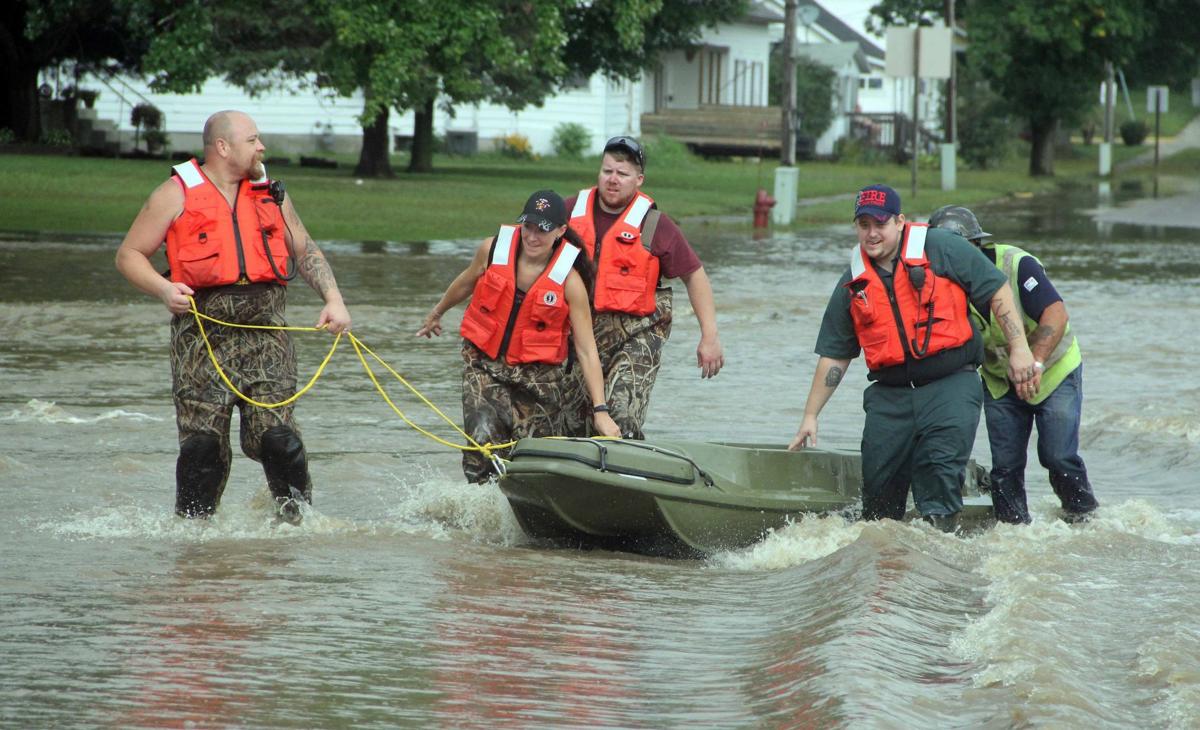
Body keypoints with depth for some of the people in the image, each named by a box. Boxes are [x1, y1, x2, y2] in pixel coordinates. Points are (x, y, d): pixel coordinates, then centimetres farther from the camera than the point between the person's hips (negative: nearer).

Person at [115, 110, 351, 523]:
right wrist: (163, 289, -12)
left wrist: (333, 299, 9)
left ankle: (298, 518, 2)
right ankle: (192, 522, 7)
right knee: (203, 442, -6)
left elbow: (306, 252, 24)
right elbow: (129, 255, 6)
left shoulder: (269, 193, 18)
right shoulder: (178, 194, 5)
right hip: (203, 330, -2)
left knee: (275, 434, -9)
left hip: (265, 328, 2)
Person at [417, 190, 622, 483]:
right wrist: (438, 312, 35)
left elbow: (586, 351, -14)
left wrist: (600, 410, -20)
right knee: (483, 438, -20)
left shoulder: (569, 281, -14)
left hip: (539, 374, -1)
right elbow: (467, 282, 17)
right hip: (484, 363, 1)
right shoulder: (493, 249, -7)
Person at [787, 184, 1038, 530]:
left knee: (940, 471, -19)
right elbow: (834, 356, 16)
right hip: (890, 395, 4)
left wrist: (1019, 348, -5)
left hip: (950, 385, -4)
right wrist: (810, 415, 14)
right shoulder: (853, 285, 11)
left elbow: (996, 290, 1)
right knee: (878, 483, 3)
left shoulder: (941, 249, -2)